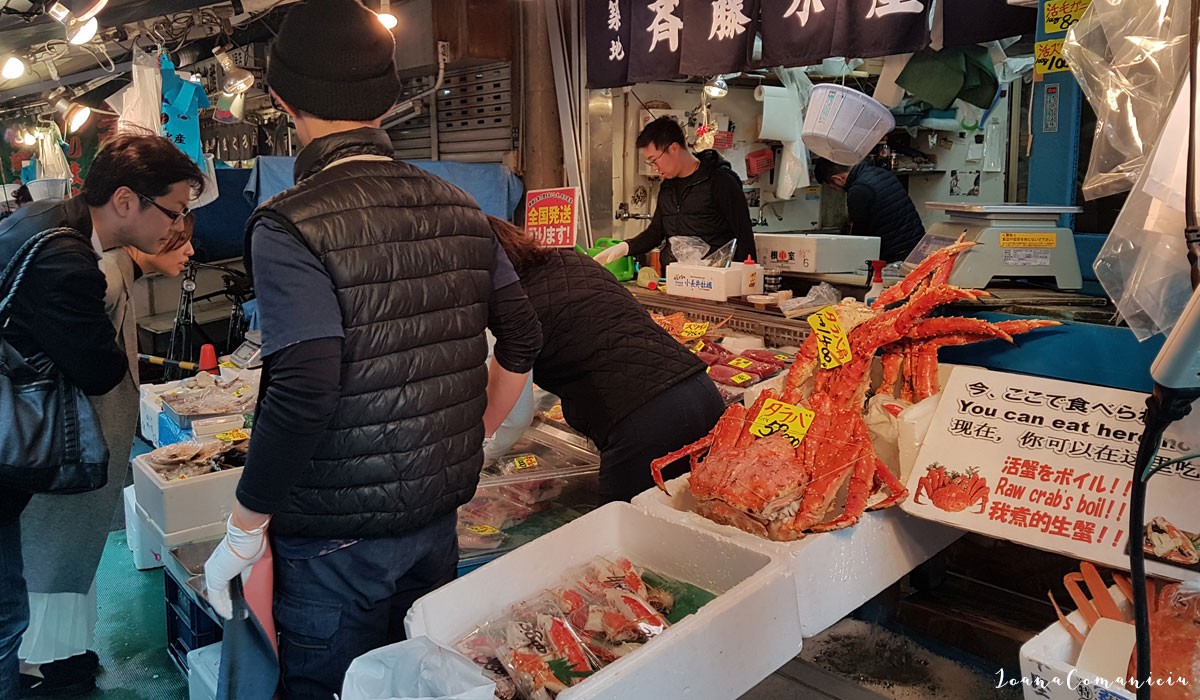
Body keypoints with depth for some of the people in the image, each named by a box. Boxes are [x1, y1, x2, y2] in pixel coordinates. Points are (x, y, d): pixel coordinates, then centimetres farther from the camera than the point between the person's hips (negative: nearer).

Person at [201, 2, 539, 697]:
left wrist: (243, 531, -12)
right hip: (439, 513, 5)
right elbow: (522, 339, 4)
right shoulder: (458, 207, 0)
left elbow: (303, 393, -24)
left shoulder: (291, 226, -18)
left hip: (335, 535, -5)